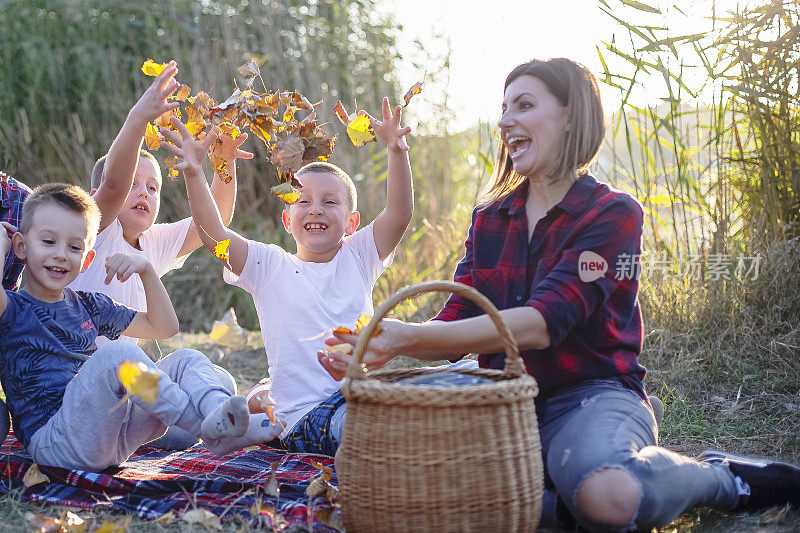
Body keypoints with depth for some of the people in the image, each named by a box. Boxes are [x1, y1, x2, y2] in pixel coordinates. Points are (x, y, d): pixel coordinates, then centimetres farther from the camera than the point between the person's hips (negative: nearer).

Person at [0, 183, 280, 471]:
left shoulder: (87, 306, 23)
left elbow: (162, 327, 25)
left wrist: (146, 270, 12)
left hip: (113, 438, 7)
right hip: (53, 444, -7)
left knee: (186, 359, -7)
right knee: (117, 353, -31)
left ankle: (221, 413, -39)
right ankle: (208, 427, -28)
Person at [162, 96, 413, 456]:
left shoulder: (357, 257, 12)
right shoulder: (270, 267, 7)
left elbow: (400, 213, -3)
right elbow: (214, 236, -7)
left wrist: (396, 152, -18)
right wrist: (194, 174, -20)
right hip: (305, 420, -3)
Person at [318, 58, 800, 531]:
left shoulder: (612, 213, -7)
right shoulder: (489, 219, 13)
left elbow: (542, 324, -20)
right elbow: (456, 325, 6)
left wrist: (408, 336, -27)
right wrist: (377, 349, -16)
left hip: (592, 395, -4)